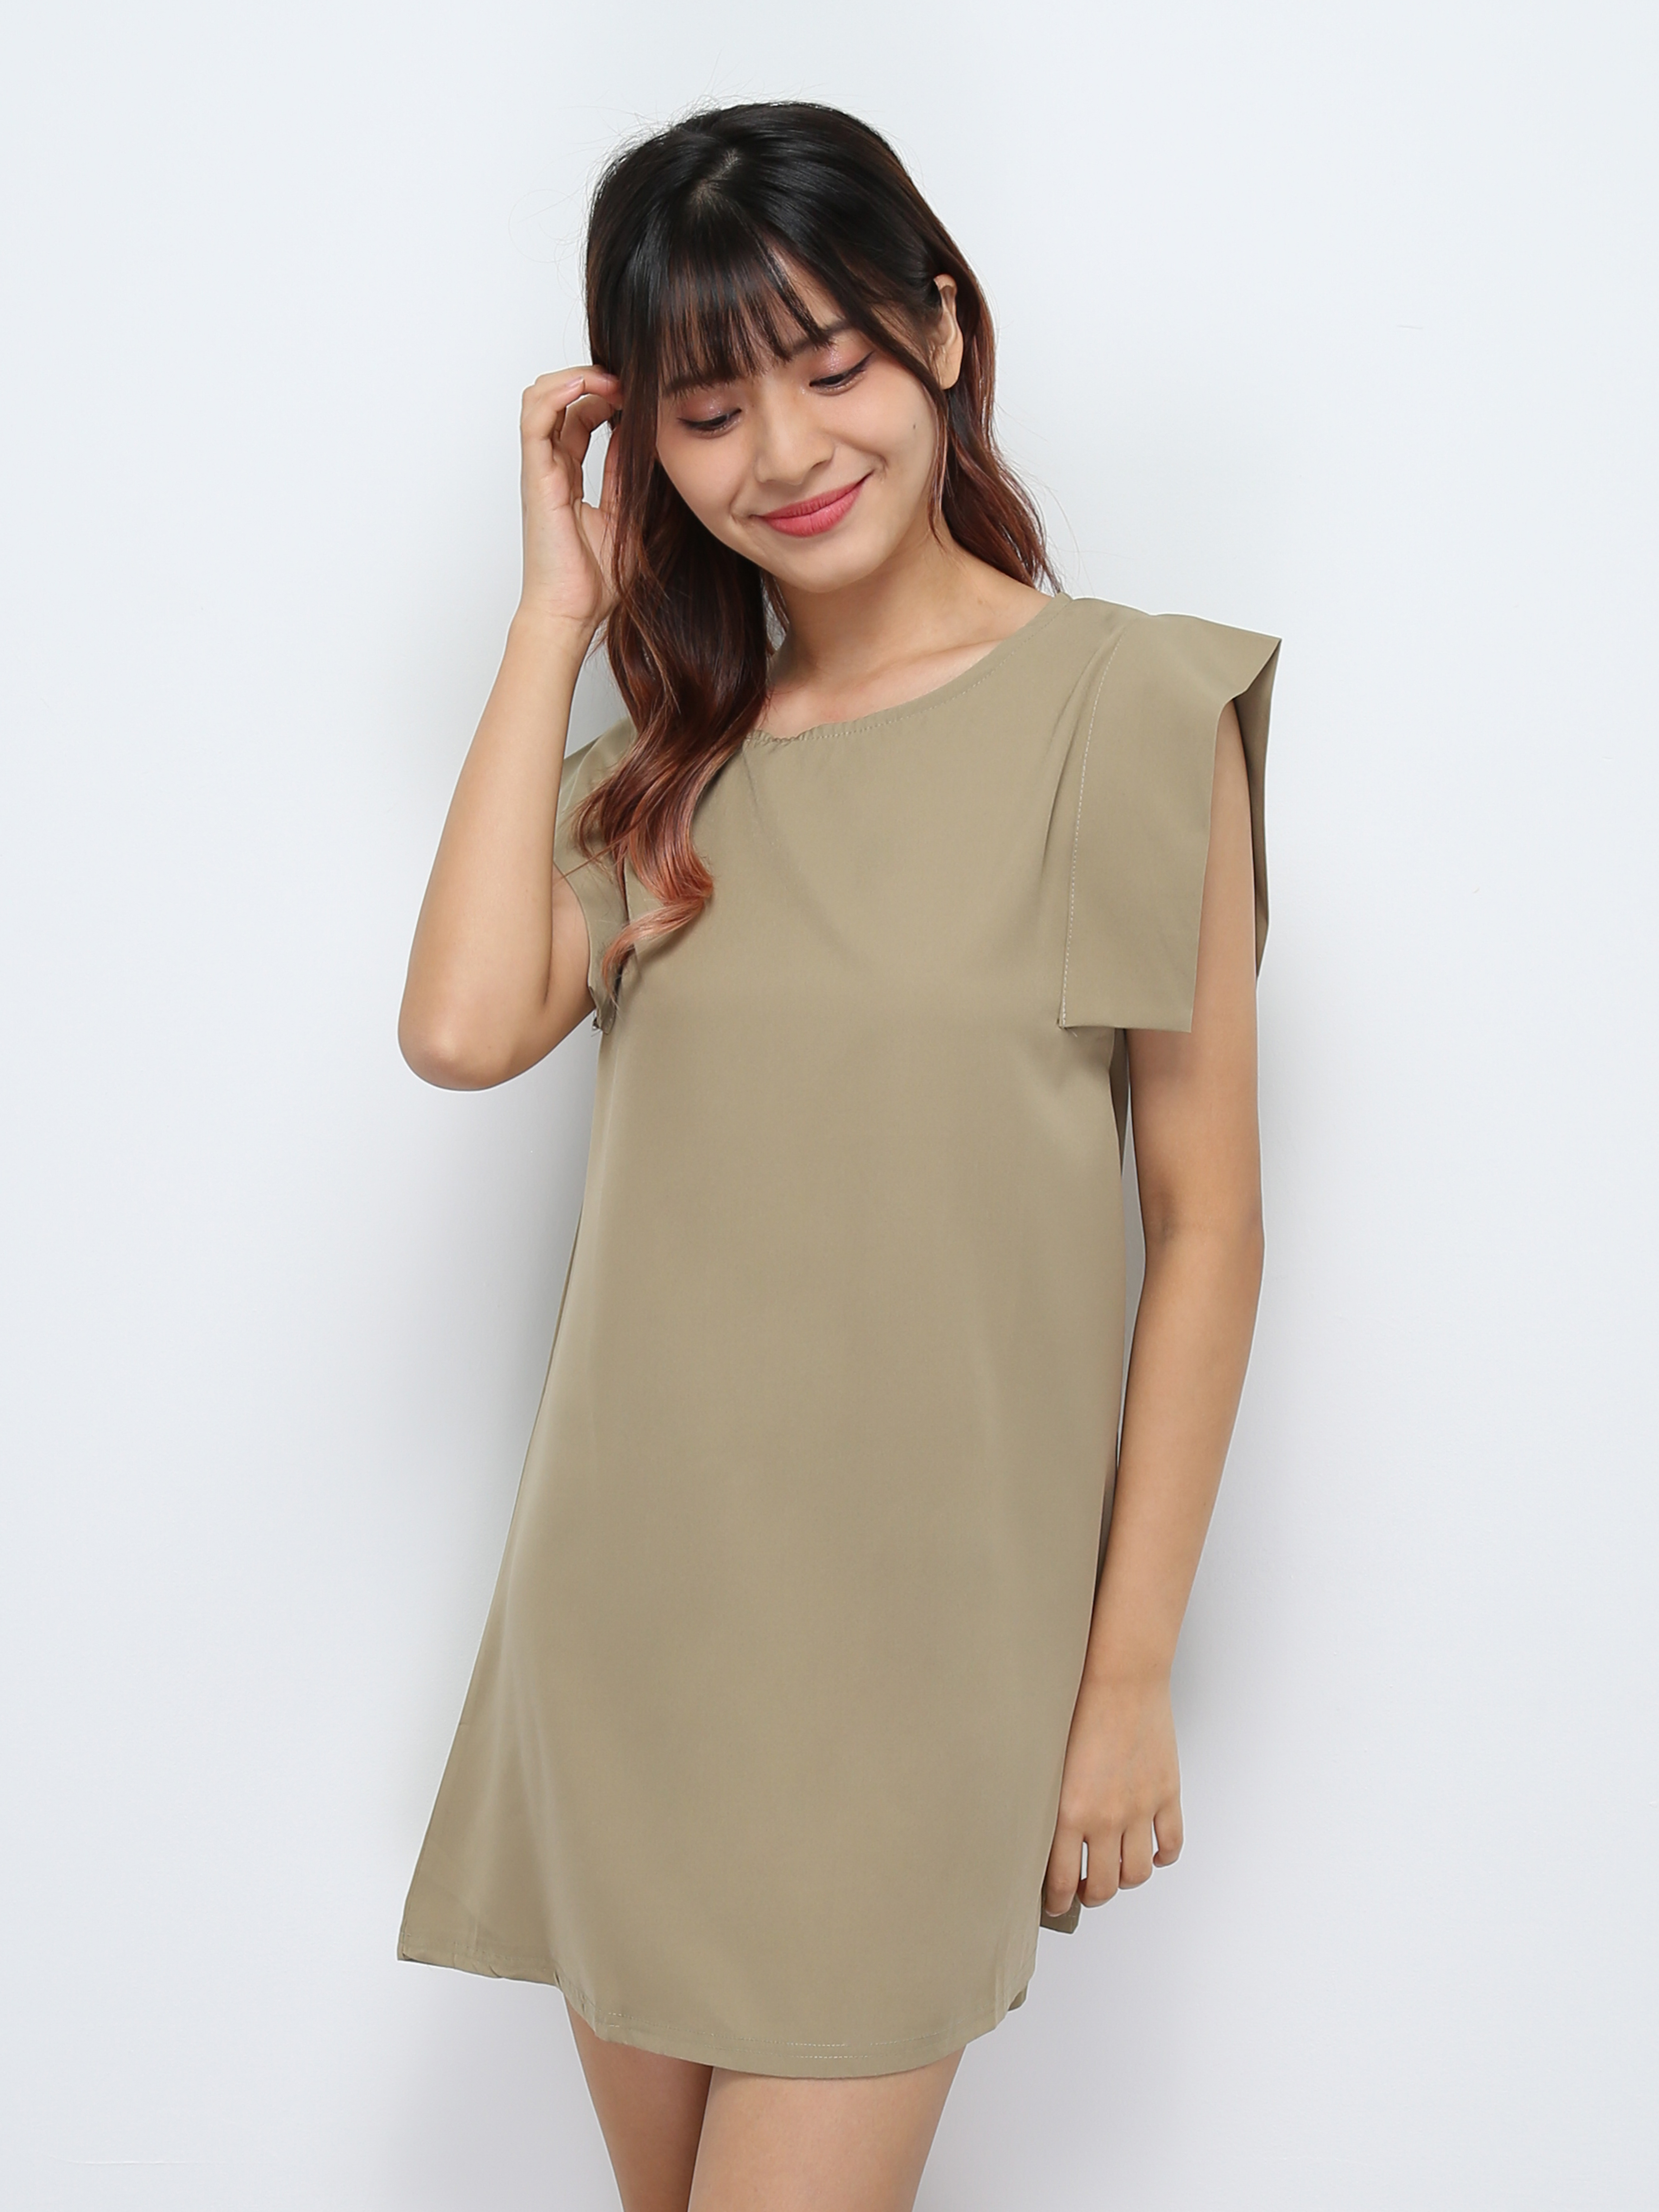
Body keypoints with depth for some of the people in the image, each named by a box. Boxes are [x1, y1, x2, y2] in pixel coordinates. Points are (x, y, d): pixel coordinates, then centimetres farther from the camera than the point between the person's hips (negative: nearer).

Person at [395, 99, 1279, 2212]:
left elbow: (1205, 1217, -6)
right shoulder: (669, 752, 9)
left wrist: (1131, 1677, -6)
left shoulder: (1133, 711, -6)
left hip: (916, 1634, -5)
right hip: (629, 1607, 5)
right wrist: (560, 605, -4)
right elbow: (466, 1023, -11)